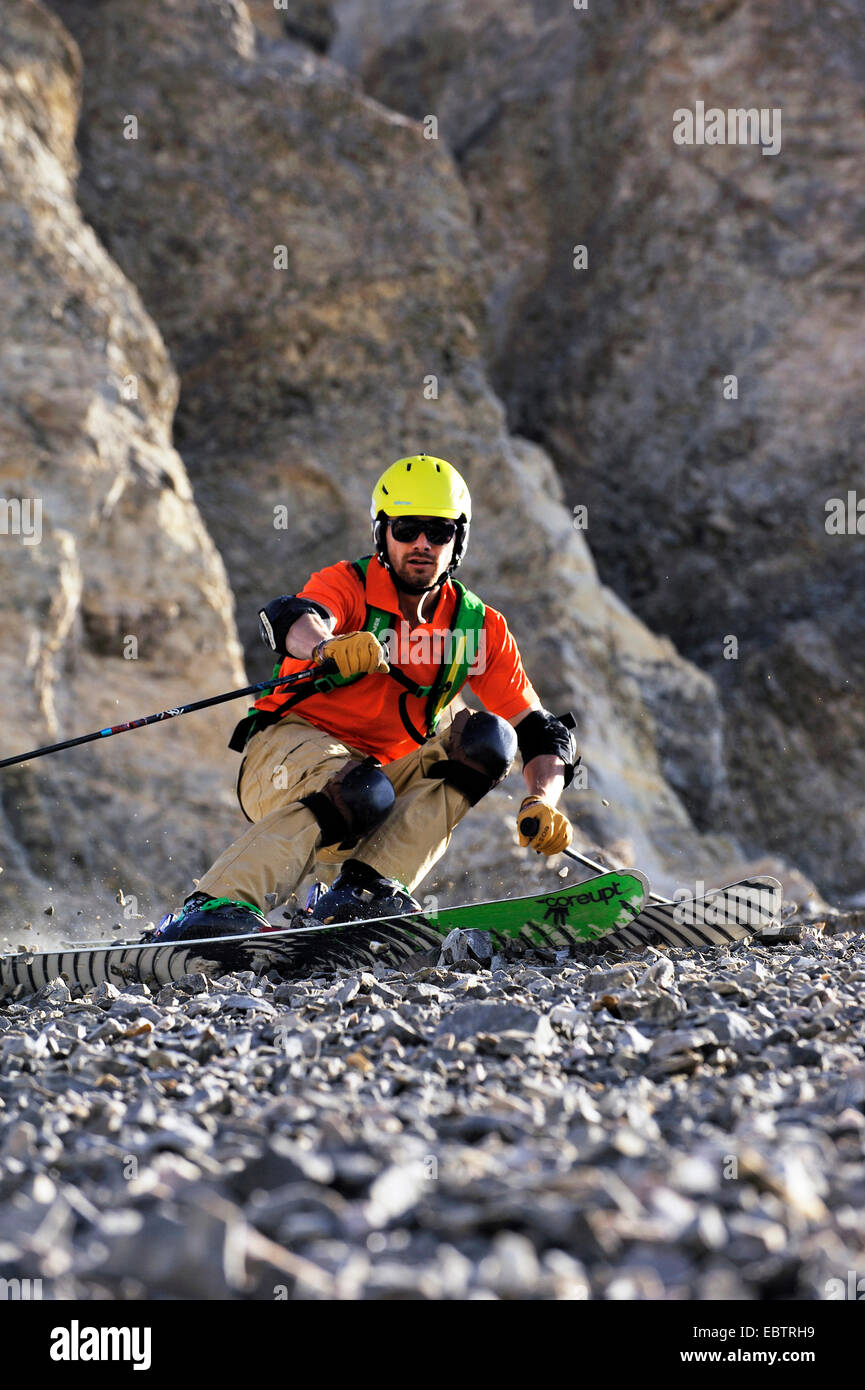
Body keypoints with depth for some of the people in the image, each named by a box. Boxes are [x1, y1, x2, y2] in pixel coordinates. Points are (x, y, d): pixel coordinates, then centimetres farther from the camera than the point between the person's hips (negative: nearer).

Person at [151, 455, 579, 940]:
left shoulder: (479, 628, 4)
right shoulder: (349, 585, -7)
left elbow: (538, 731, 1)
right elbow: (291, 618, -31)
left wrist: (541, 804, -20)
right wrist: (327, 648, -55)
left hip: (387, 776, 5)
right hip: (291, 749, -5)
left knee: (486, 738, -18)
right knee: (358, 790, -37)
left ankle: (367, 888, -29)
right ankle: (212, 908, -45)